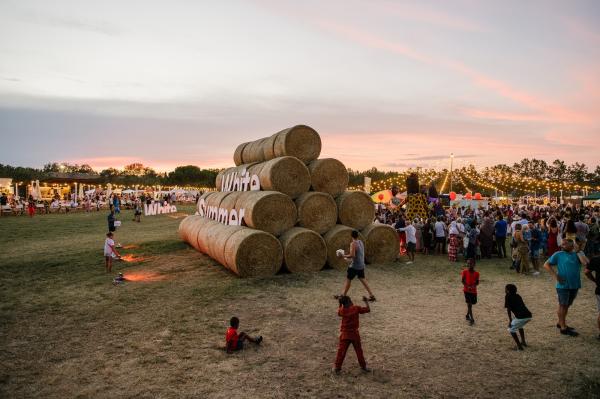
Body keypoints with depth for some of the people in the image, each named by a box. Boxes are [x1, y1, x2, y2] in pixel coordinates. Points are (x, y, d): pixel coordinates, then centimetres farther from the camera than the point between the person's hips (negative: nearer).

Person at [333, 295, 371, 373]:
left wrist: (341, 303, 12)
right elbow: (368, 309, -7)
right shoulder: (356, 308, -13)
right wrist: (366, 301, 6)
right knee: (359, 350, 13)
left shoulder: (341, 310, -8)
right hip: (354, 334, -1)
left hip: (344, 334, 1)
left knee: (341, 351, 8)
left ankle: (337, 367, 10)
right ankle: (363, 366, 23)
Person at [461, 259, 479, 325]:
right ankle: (472, 319, -8)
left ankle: (467, 315, 36)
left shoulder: (476, 273, 0)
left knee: (471, 303, 14)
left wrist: (473, 286, -24)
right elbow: (463, 280, -7)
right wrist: (467, 286, -23)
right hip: (467, 290, -3)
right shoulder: (465, 272, -4)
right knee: (469, 303, -9)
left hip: (473, 290, 3)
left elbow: (477, 282, -4)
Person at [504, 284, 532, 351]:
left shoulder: (507, 296, 4)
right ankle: (523, 342, 41)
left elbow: (508, 308, -2)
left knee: (511, 330, 12)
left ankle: (519, 346, 6)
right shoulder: (518, 296, 23)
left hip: (521, 317, -7)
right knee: (519, 326, 36)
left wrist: (510, 319, 3)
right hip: (529, 316, 7)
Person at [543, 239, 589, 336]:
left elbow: (586, 263, -16)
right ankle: (563, 328, 9)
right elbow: (546, 265, -4)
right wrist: (555, 275, -13)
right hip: (563, 285, -4)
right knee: (563, 305, 2)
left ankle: (560, 323, 32)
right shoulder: (558, 254, -4)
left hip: (575, 285, 4)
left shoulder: (578, 254, 3)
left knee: (566, 305, 16)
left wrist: (578, 252, -14)